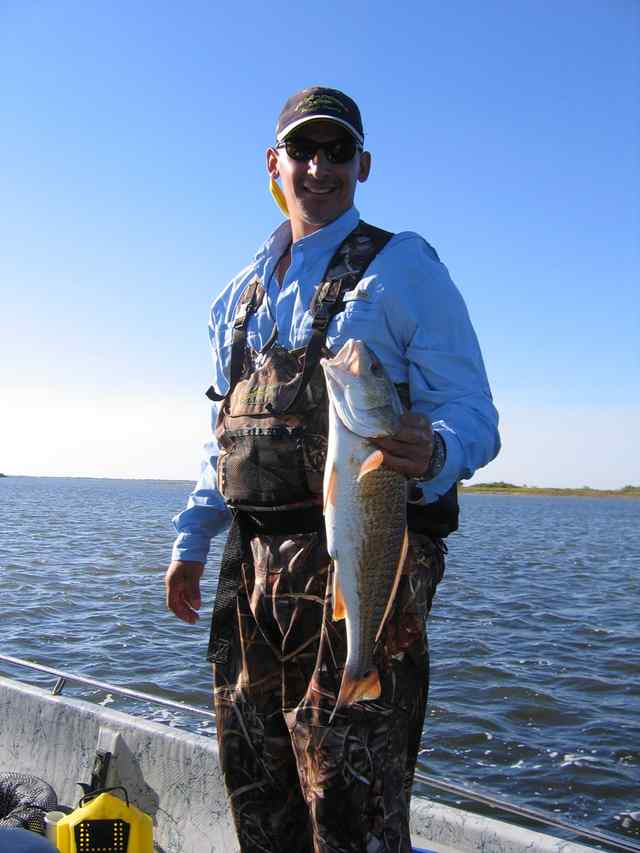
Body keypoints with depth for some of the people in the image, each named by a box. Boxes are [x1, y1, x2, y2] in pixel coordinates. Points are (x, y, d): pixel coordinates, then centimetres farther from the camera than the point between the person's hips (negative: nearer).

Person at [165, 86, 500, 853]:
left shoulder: (404, 269, -1)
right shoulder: (242, 292, 17)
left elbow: (472, 414, -7)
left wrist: (433, 453, -30)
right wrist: (191, 541, 17)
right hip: (254, 559, 7)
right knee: (256, 787, 17)